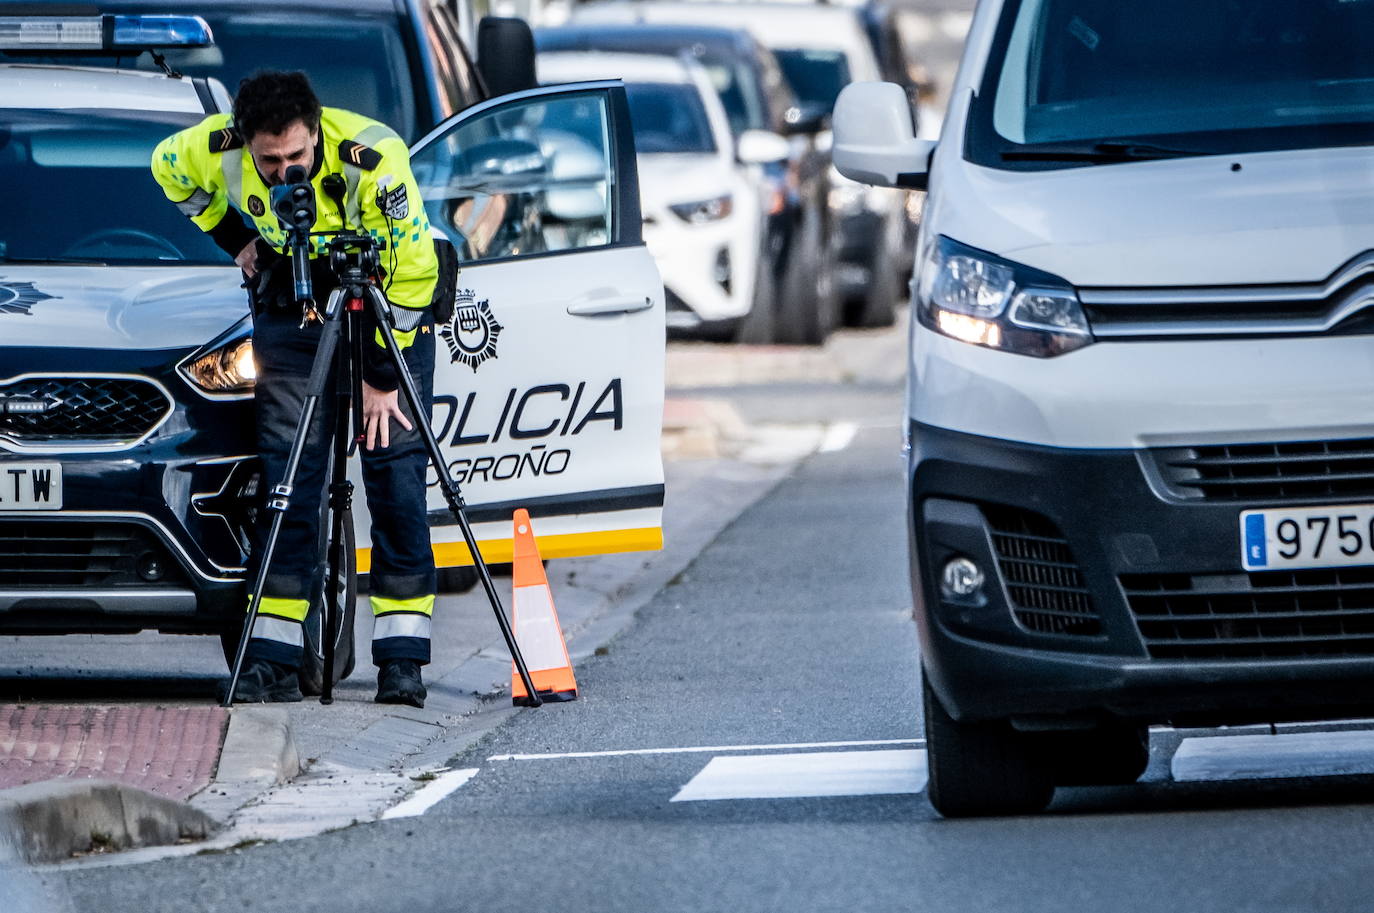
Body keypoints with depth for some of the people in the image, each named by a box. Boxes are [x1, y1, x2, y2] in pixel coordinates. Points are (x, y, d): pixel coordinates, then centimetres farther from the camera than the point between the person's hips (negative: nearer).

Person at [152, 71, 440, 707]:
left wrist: (380, 378, -18)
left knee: (396, 460, -10)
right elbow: (167, 166, 6)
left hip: (390, 303, -3)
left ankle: (402, 660, -8)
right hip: (292, 298, 3)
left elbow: (411, 271, -22)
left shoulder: (373, 158, -32)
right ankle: (273, 660, -6)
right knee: (289, 470, -6)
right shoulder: (218, 147, -21)